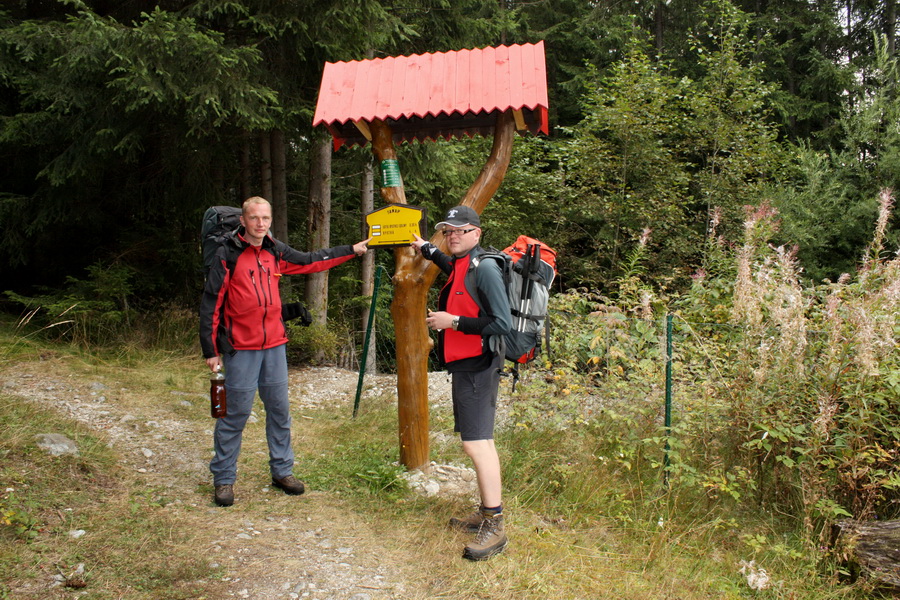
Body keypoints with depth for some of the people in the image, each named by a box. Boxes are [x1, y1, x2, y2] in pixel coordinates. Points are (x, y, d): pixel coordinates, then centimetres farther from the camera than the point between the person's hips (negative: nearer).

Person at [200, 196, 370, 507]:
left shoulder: (275, 252, 8)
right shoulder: (228, 255, -8)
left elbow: (311, 261, 23)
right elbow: (210, 304, -7)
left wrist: (352, 250, 26)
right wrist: (210, 350, -9)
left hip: (274, 344, 6)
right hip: (241, 348, -5)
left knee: (279, 410, 11)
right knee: (236, 412, 0)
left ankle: (282, 471, 25)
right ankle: (224, 478, 15)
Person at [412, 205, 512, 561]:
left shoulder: (484, 268, -15)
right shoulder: (461, 266, 12)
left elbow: (502, 323, -21)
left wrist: (452, 321, -19)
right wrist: (425, 249, 47)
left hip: (477, 367, -10)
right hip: (464, 365, 10)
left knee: (476, 442, -12)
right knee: (479, 441, 14)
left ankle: (494, 528, -6)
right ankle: (486, 513, 23)